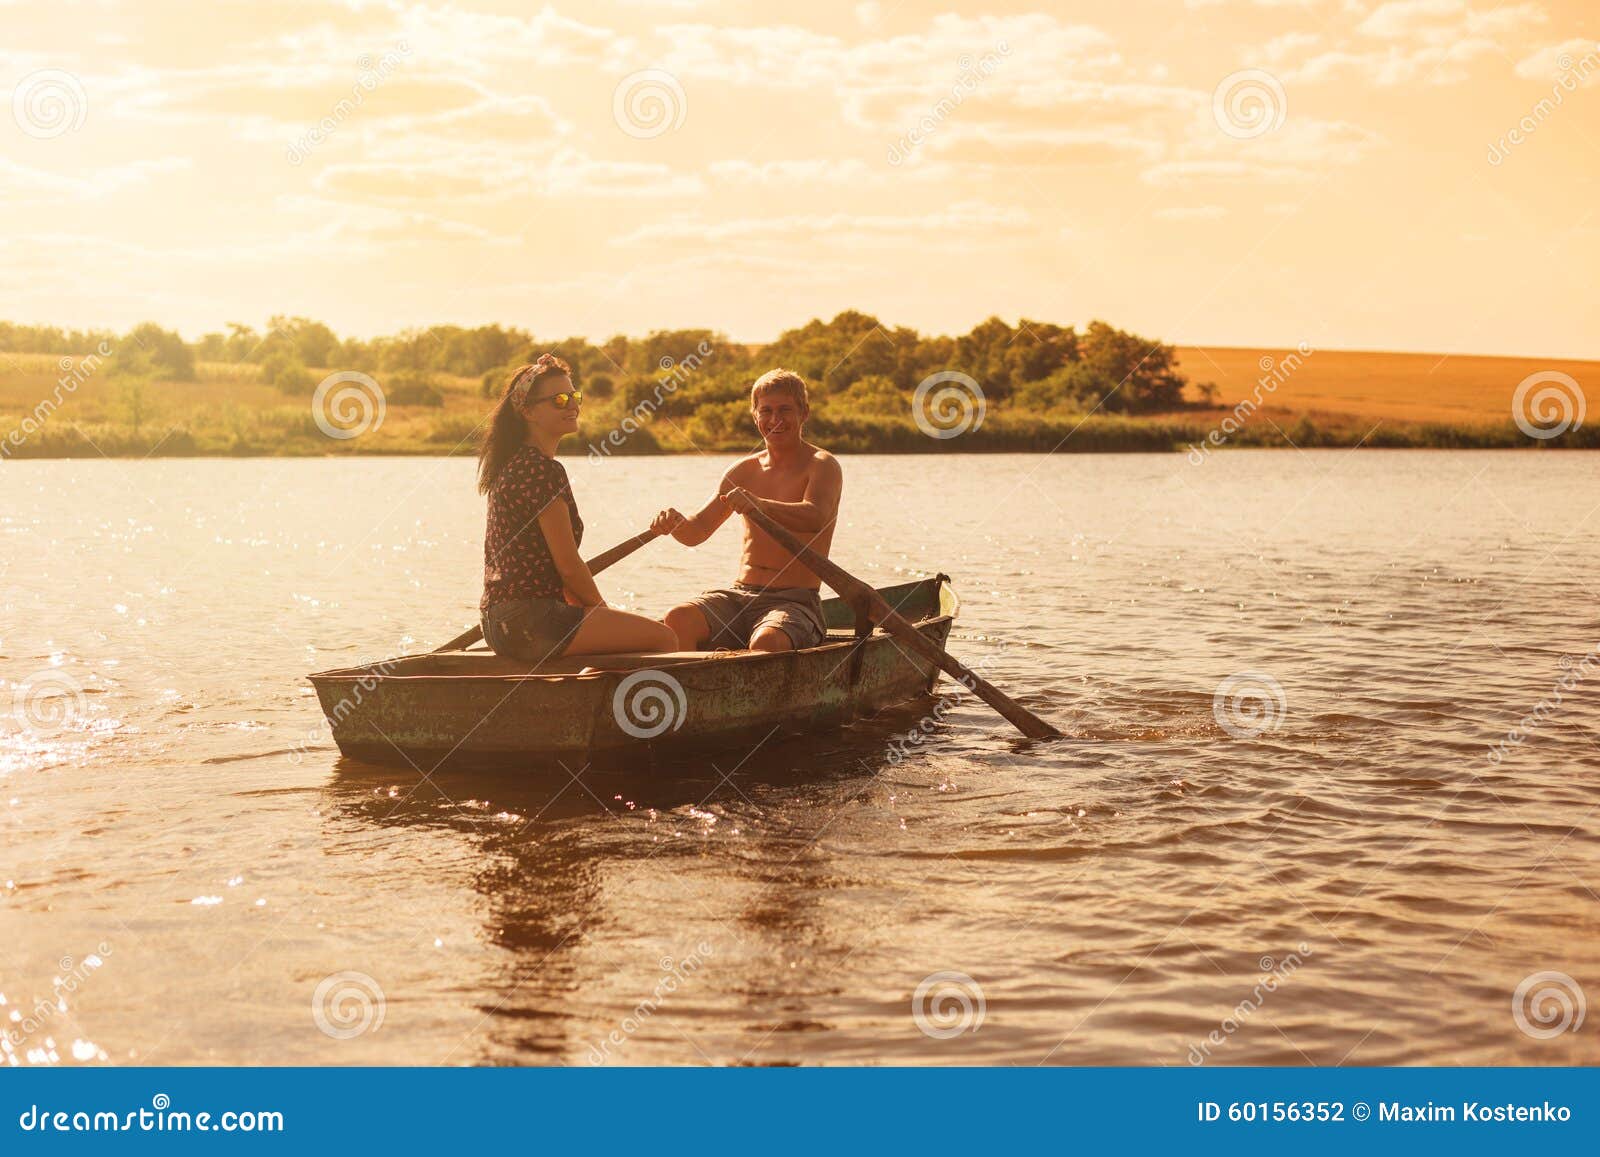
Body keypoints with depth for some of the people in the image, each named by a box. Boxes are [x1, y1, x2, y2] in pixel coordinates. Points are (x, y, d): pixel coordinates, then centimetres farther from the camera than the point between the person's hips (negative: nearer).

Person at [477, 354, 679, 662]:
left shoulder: (513, 464, 17)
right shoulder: (545, 470, -14)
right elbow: (568, 565, -14)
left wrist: (594, 607, 15)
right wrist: (603, 610, 3)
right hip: (528, 621, -11)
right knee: (664, 639, -10)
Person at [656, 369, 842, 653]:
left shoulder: (822, 465, -2)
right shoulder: (745, 471, 15)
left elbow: (816, 517, -25)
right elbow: (698, 531, 15)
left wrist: (757, 504, -43)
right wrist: (676, 524, -11)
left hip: (796, 601, -5)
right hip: (739, 596, 5)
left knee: (766, 642, -39)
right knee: (678, 620, -25)